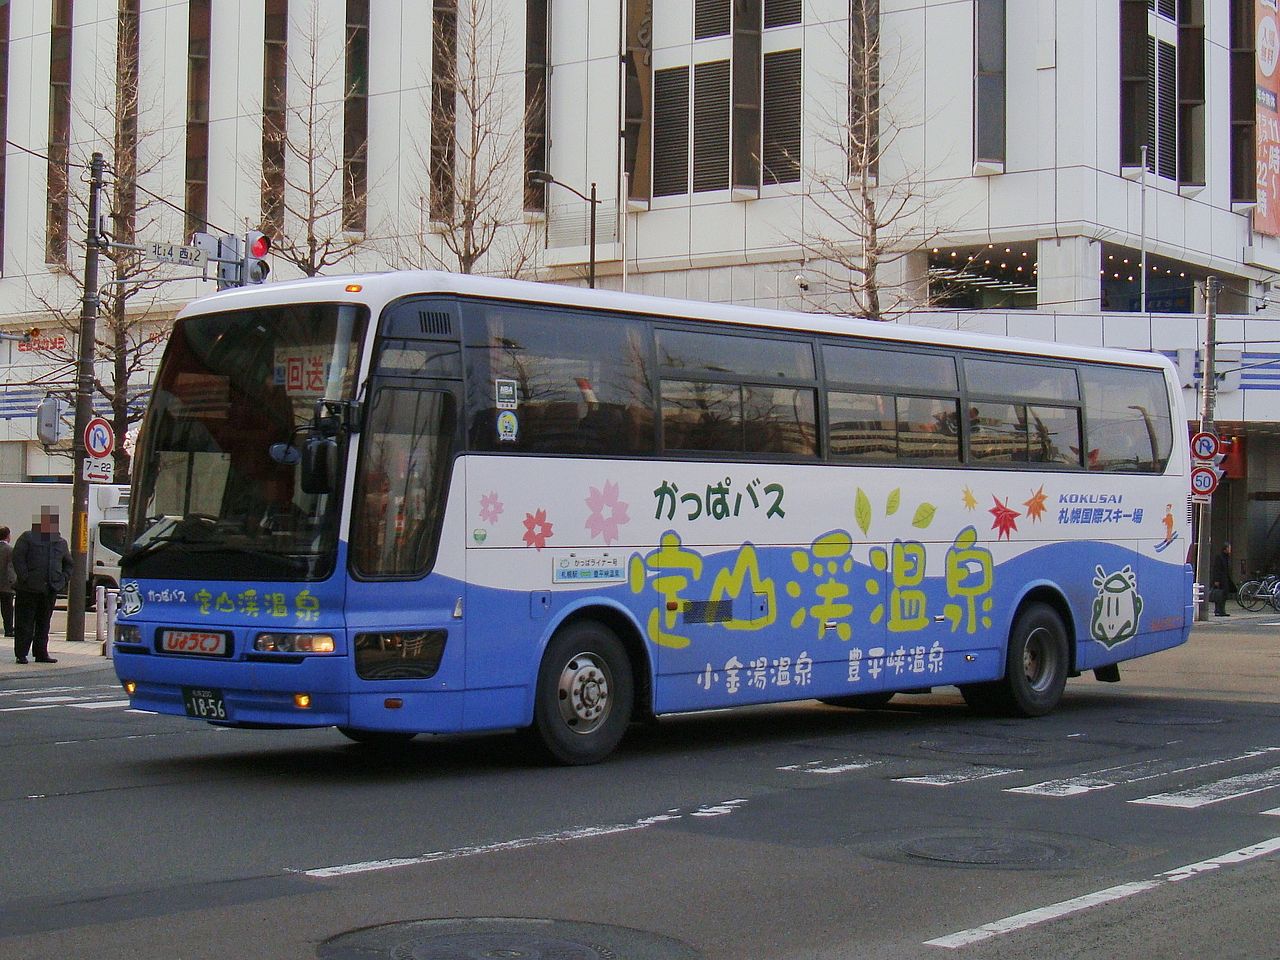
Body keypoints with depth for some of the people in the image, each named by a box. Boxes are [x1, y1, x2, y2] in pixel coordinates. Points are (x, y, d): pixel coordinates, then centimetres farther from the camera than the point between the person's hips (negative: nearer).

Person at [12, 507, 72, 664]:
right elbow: (18, 558, -6)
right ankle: (21, 654, 2)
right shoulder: (27, 538, 1)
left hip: (50, 590, 5)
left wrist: (63, 579, 8)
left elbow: (68, 564, 24)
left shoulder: (61, 542, 16)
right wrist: (25, 578, -14)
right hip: (29, 590, -4)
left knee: (44, 623, 9)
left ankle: (41, 653, 15)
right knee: (25, 622, -2)